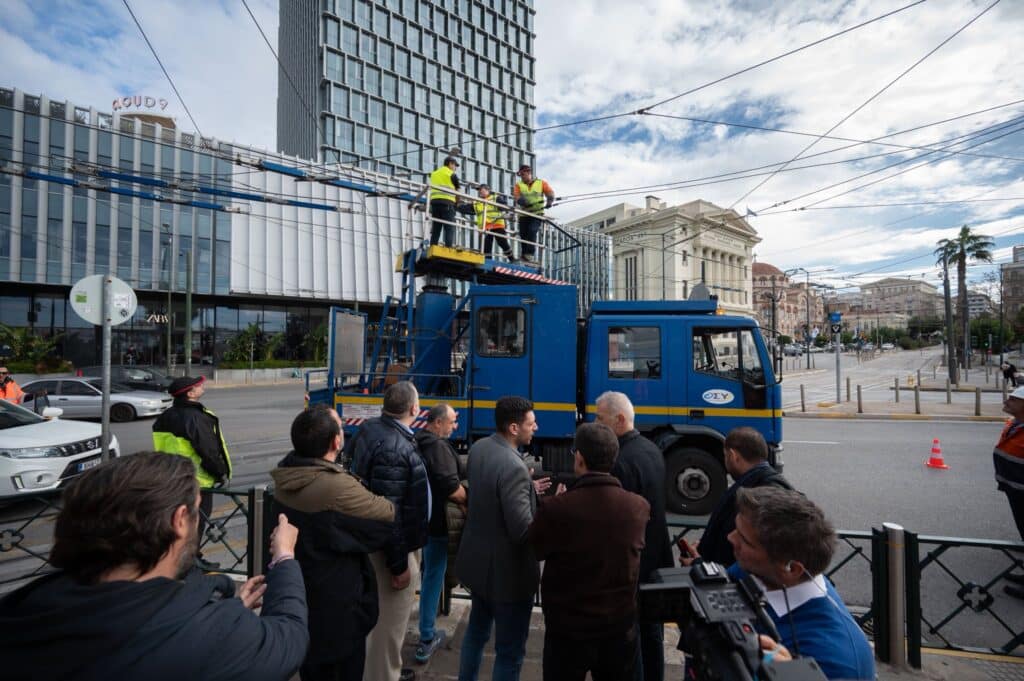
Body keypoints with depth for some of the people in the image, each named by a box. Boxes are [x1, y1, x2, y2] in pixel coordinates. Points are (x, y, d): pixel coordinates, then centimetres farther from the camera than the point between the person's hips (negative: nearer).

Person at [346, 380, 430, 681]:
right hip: (387, 547, -10)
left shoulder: (370, 429, -1)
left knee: (382, 617, 27)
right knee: (389, 621, 10)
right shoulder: (395, 448, -29)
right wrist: (399, 564, -19)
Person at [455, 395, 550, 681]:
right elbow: (523, 531, -27)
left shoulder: (478, 447, -3)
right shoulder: (513, 467, -30)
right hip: (507, 569, -9)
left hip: (477, 559, 9)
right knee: (510, 651, 12)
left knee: (477, 629, 29)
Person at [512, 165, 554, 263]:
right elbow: (516, 196, -8)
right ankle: (524, 254, 20)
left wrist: (549, 201, -23)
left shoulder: (541, 183, 9)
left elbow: (550, 193, -1)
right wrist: (521, 201, -31)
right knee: (523, 234, 4)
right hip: (524, 214, 3)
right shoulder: (518, 185, 10)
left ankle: (530, 254, -18)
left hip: (537, 214, -2)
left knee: (532, 231, -21)